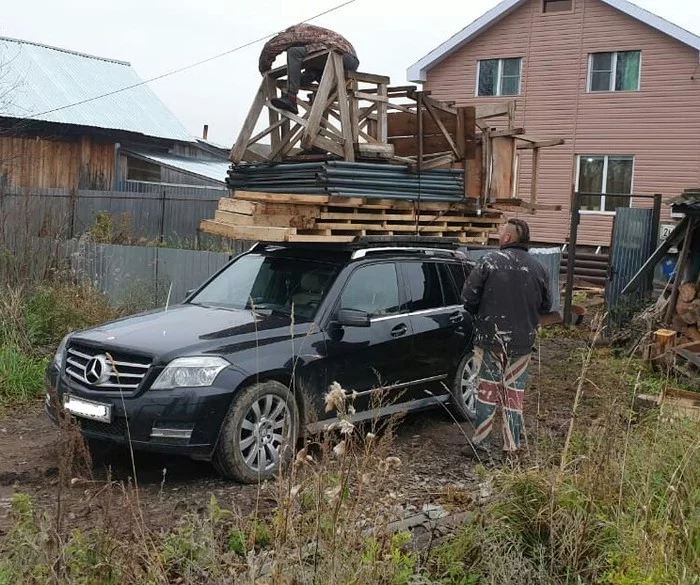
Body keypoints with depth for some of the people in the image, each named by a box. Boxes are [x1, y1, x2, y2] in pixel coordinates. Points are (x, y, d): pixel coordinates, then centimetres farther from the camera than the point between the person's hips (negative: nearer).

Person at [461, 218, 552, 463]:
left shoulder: (490, 261, -10)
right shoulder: (538, 268, 1)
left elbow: (468, 298, -10)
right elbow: (546, 306, 9)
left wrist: (482, 315, 9)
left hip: (490, 338, -3)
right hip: (522, 341, 3)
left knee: (488, 390, 8)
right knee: (514, 393, 11)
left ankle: (481, 445, 11)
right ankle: (513, 448, 15)